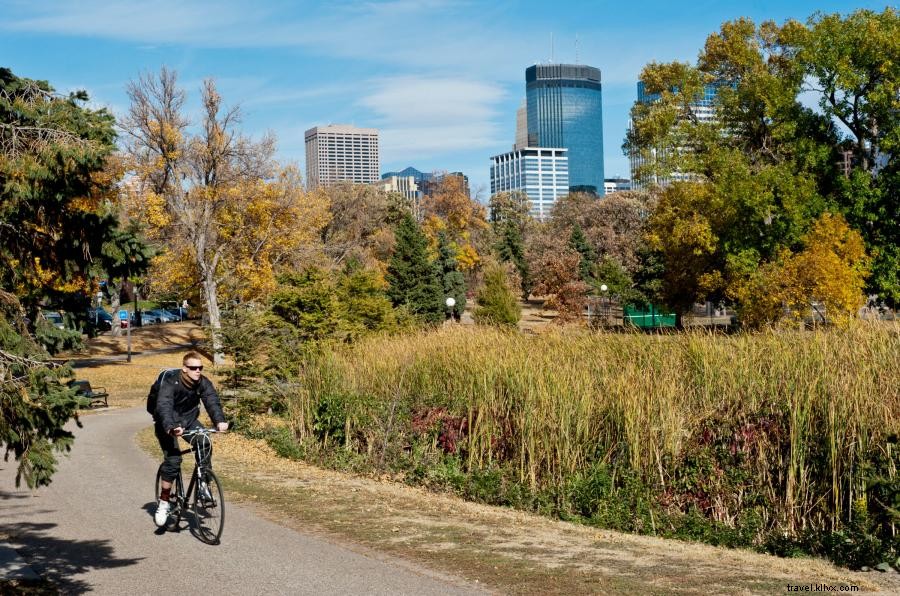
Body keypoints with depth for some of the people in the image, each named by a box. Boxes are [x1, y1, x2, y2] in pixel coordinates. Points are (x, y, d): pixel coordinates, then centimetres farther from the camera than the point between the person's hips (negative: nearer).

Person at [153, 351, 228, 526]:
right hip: (167, 423, -4)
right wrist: (170, 428, -58)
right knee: (173, 459, -21)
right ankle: (163, 503, -6)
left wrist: (220, 421, -46)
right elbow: (164, 406, -40)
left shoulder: (203, 383, -14)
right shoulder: (171, 383, -27)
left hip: (189, 420, 4)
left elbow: (212, 401, -26)